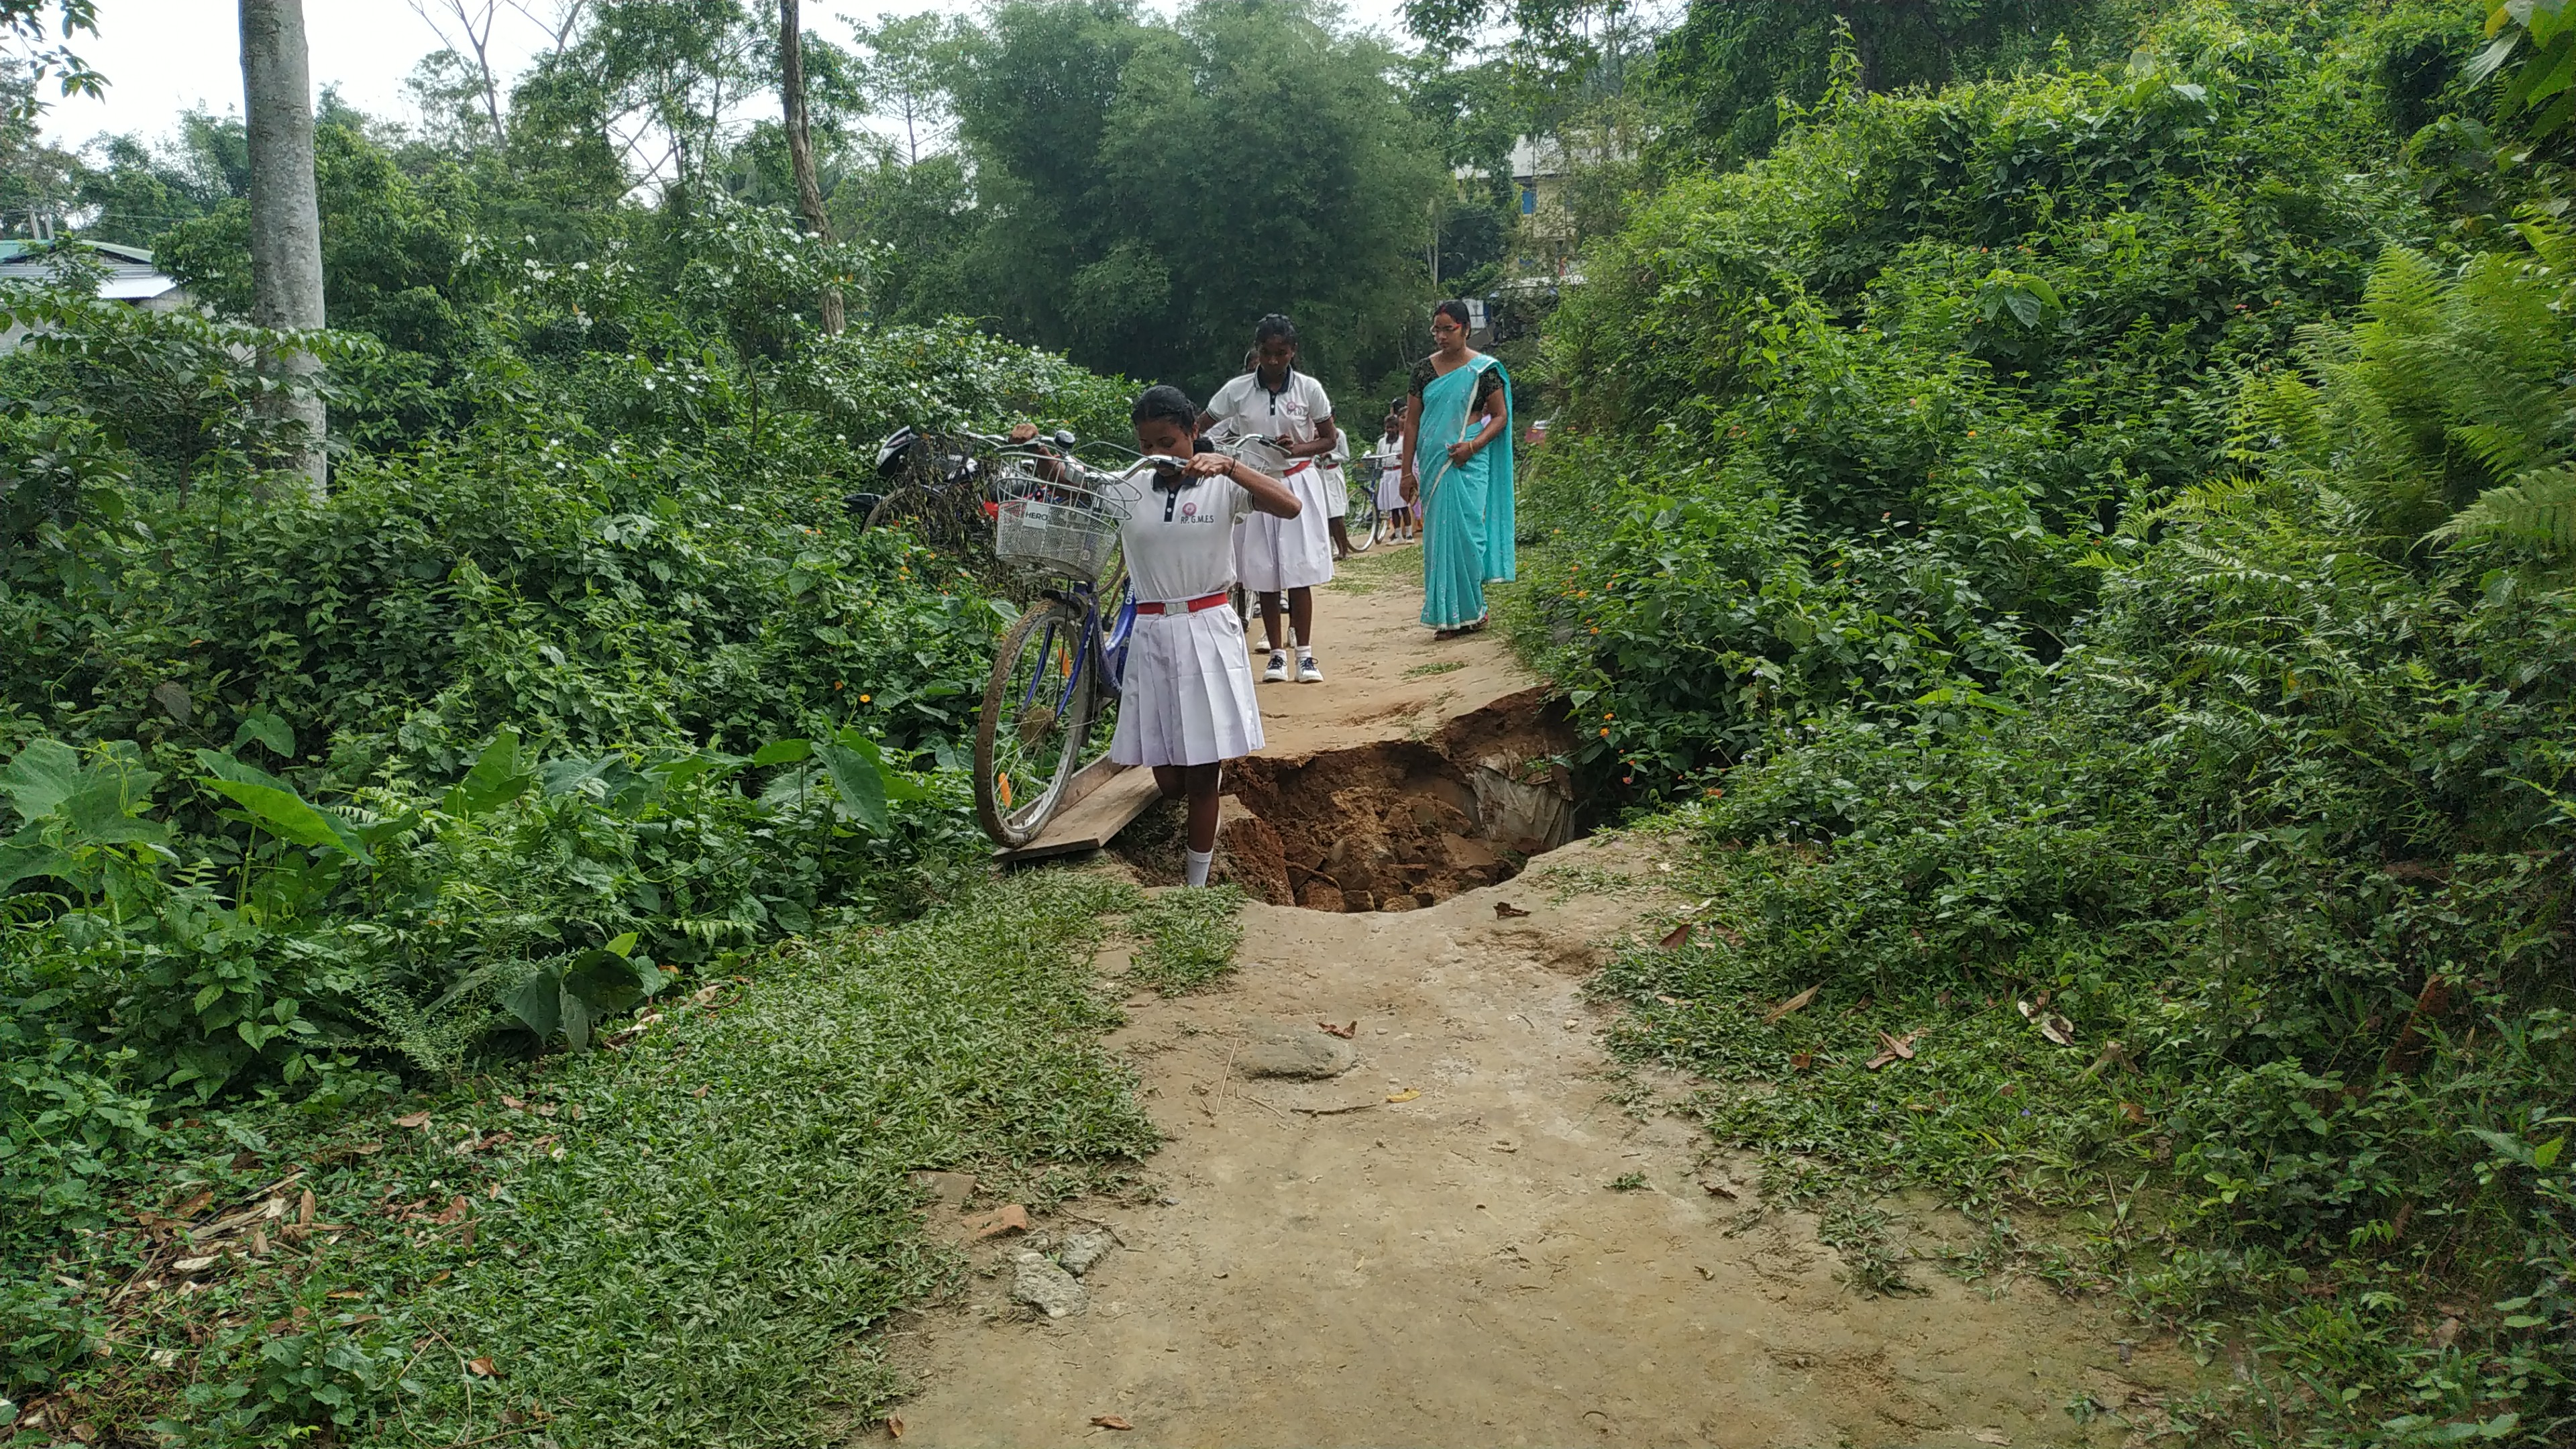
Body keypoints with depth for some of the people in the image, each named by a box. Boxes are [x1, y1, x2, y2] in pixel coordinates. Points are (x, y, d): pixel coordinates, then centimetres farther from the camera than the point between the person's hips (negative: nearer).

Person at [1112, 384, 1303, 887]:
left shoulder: (1221, 487, -2)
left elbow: (1290, 506, -17)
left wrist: (1228, 464, -25)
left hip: (1207, 634, -2)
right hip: (1150, 636, 2)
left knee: (1202, 773, 2)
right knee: (1169, 781, 6)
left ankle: (1198, 882, 16)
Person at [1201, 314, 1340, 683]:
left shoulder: (1309, 389, -3)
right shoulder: (1237, 390, -2)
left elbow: (1329, 439, 4)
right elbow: (1199, 430, 4)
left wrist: (1297, 449, -15)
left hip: (1298, 483, -1)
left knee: (1299, 572, -4)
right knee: (1265, 575, 3)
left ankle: (1305, 654, 2)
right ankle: (1277, 654, 12)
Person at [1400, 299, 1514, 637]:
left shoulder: (1483, 369, -1)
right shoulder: (1423, 369, 9)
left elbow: (1500, 416, 1)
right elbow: (1412, 422, 11)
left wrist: (1474, 446, -15)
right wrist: (1407, 471, 7)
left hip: (1468, 464, -3)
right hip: (1432, 464, 4)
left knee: (1465, 530, -7)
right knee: (1437, 534, 3)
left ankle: (1470, 610, 4)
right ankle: (1448, 616, 8)